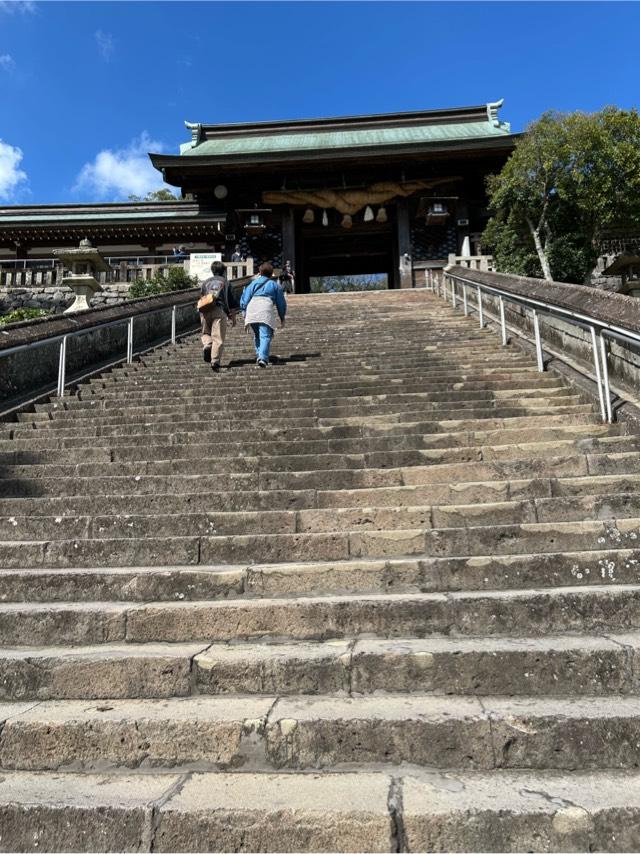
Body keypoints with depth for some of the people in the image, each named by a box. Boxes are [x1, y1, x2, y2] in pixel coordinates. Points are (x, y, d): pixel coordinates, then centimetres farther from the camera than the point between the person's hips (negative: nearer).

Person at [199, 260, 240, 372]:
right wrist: (233, 316, 18)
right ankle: (215, 361, -15)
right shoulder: (225, 282, 16)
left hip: (205, 310, 2)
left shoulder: (205, 282, 21)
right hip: (219, 310, -2)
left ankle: (207, 345, -15)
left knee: (206, 333, 18)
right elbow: (232, 301, 13)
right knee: (218, 337, -4)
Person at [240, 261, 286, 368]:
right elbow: (281, 303, 21)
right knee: (265, 336, -9)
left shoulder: (253, 283, 23)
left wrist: (245, 315, 17)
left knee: (257, 335, 19)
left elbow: (244, 300, 15)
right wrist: (282, 318, 30)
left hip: (251, 309, 2)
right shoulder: (275, 285, 21)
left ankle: (259, 355, 15)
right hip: (266, 312, -2)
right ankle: (262, 358, -27)